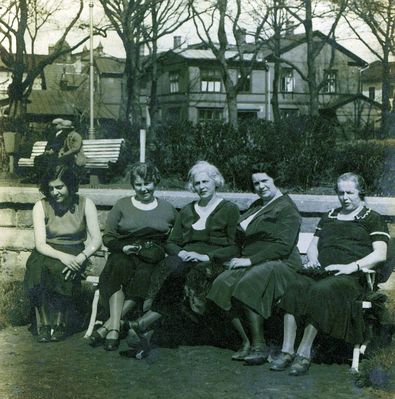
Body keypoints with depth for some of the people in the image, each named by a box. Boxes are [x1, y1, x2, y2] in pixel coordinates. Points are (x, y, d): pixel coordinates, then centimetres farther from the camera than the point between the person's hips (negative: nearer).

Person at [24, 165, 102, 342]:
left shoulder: (85, 204, -2)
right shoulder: (41, 206, -1)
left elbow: (96, 240, -6)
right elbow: (40, 244, -10)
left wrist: (81, 257, -26)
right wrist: (62, 256, -30)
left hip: (74, 254, -1)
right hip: (47, 254, 1)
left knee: (59, 270, -35)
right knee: (38, 270, -35)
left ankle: (59, 322, -18)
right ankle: (44, 324, -24)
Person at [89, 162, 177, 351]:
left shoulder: (167, 209, 17)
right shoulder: (122, 205, 16)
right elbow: (108, 237, 11)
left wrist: (164, 252, -6)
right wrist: (123, 247, -8)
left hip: (154, 258, 0)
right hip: (124, 255, 0)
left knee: (144, 274, -35)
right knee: (119, 269, -36)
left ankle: (109, 325, -37)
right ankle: (115, 328, -44)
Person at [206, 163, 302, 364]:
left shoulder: (287, 209, -3)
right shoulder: (256, 206, 24)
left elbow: (283, 246, -14)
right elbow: (242, 237, 26)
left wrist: (250, 260, -16)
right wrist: (239, 259, 5)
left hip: (280, 263, -7)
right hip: (251, 263, 7)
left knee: (247, 286, -36)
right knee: (222, 285, -22)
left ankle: (259, 345, -25)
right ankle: (245, 341, -14)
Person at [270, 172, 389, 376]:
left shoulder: (372, 219, 13)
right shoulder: (329, 217, 31)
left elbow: (380, 254, 0)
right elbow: (313, 245, 30)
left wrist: (352, 266, -14)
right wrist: (312, 259, 6)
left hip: (349, 277, -4)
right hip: (321, 271, 5)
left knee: (320, 291, -37)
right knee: (295, 286, -30)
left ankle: (304, 353, -33)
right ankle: (287, 351, -33)